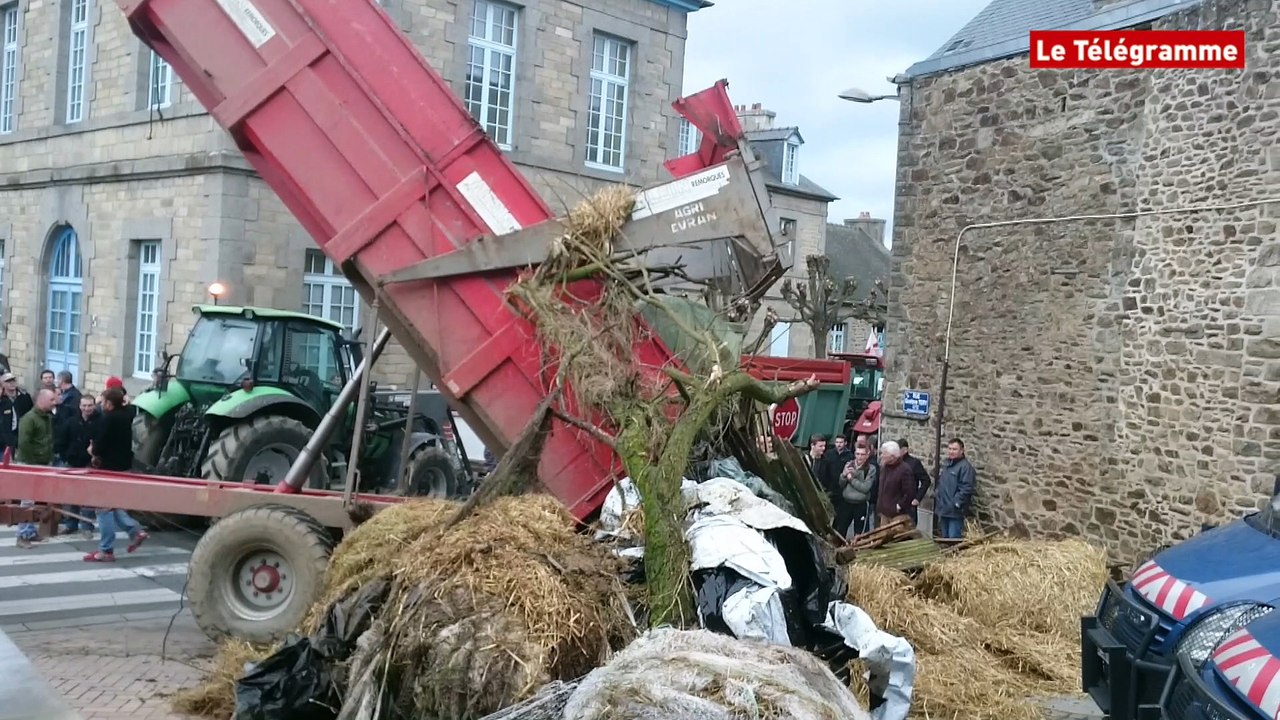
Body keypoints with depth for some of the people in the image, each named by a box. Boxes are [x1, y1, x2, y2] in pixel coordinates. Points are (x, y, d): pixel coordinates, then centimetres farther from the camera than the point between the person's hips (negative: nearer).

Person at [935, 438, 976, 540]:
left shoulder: (965, 466, -13)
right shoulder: (947, 464, 17)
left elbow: (966, 488, -21)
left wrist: (956, 503, -22)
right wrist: (937, 493, 14)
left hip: (955, 511, -9)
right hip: (943, 509, 9)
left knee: (954, 540, -8)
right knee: (945, 538, 17)